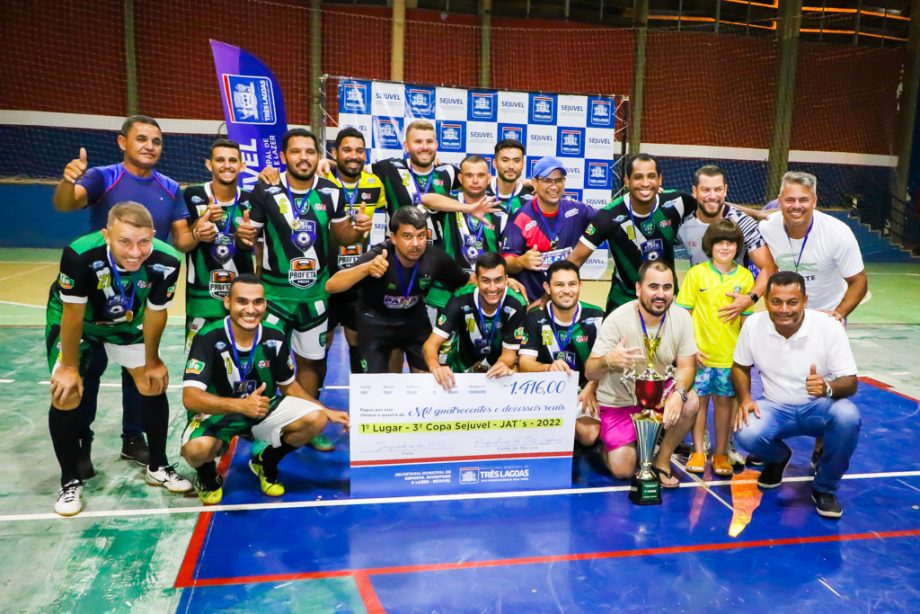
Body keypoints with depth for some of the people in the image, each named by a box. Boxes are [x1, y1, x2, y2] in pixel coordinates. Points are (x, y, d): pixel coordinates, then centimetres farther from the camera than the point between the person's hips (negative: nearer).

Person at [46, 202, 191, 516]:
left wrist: (152, 361, -2)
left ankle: (158, 468, 22)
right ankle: (70, 481, 9)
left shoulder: (166, 261, -33)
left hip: (127, 322, 3)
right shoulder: (80, 255, -42)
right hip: (73, 319, -3)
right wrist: (69, 367, -13)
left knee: (154, 385, 3)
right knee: (66, 395, -12)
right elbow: (73, 315, -25)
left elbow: (155, 313, -14)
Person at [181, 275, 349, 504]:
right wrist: (241, 405, -46)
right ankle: (207, 475, 5)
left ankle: (266, 463, 11)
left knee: (315, 420, -18)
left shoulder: (275, 337, -10)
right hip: (217, 414, -4)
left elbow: (288, 386, 6)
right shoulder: (208, 338, -23)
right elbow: (190, 398, -31)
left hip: (264, 409, 4)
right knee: (197, 448, -37)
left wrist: (327, 412, -2)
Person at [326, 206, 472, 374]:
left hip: (414, 318, 3)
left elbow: (466, 282, -4)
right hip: (376, 321, -3)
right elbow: (331, 286, -42)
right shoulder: (377, 256, -32)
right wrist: (366, 268, -56)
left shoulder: (435, 257, -24)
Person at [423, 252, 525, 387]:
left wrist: (503, 366, -42)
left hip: (497, 371, 0)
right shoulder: (461, 300, -25)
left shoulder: (517, 305, -23)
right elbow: (431, 344, -27)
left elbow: (509, 353, -16)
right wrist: (435, 367, -50)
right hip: (461, 370, 0)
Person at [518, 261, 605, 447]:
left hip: (584, 390, 1)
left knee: (589, 436, -24)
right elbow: (525, 363, -14)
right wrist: (549, 368, -36)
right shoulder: (535, 318, -6)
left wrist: (590, 390, -22)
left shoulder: (596, 317, -5)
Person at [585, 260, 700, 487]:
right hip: (619, 403, -3)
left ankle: (662, 460, -2)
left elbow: (687, 367, -10)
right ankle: (609, 445, 24)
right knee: (623, 470, -12)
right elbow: (590, 372, -24)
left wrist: (678, 394, -33)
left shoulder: (681, 317, -13)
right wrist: (608, 361, -48)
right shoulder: (617, 320, -23)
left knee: (690, 402, -26)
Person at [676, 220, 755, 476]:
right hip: (700, 352, -1)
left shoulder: (745, 277, 3)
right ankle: (698, 452, 19)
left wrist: (742, 306, -9)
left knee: (724, 401, 9)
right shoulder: (696, 273, -3)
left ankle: (721, 453, 22)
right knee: (699, 400, 6)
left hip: (730, 354, 2)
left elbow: (747, 321, 10)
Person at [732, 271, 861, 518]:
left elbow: (850, 382, -16)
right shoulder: (753, 324, -12)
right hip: (775, 407, 1)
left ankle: (824, 488, -6)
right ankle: (777, 458, 13)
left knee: (848, 417, -34)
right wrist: (744, 398, -15)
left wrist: (828, 388, -40)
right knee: (746, 433, -29)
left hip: (818, 408, -1)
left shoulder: (829, 327, -19)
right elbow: (740, 366, 4)